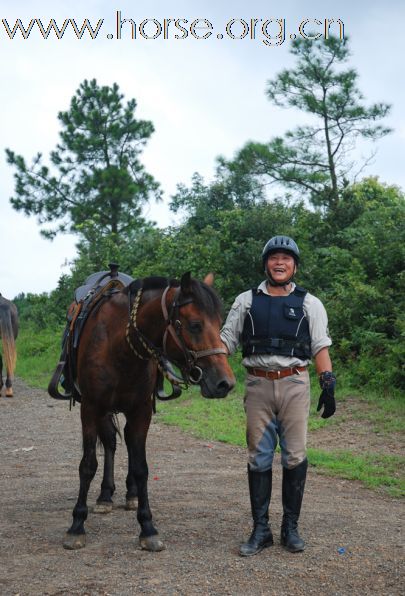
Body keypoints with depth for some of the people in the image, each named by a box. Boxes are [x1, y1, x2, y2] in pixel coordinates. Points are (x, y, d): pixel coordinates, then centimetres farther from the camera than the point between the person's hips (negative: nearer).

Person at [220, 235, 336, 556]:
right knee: (258, 457, 4)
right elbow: (225, 340, 9)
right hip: (258, 384, 1)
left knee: (295, 456, 1)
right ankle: (261, 529, 12)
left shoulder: (309, 303, 8)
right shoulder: (246, 301, 11)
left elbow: (321, 347, 3)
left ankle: (291, 527, 15)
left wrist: (328, 385, -9)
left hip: (294, 384, -1)